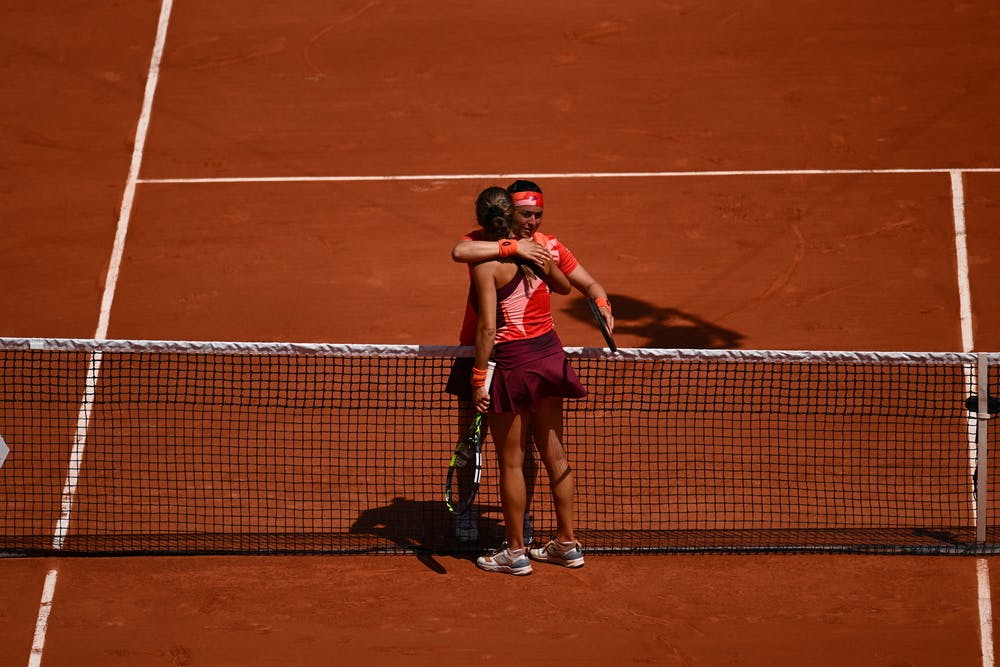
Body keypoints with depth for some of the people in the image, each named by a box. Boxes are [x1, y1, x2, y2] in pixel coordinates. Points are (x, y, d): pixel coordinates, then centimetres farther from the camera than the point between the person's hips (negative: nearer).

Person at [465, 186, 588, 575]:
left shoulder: (485, 263, -15)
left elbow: (488, 327, -21)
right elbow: (564, 287, 23)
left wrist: (479, 378, -16)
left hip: (512, 363, -6)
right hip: (549, 354, 6)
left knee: (511, 462, 6)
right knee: (554, 454, 15)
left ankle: (515, 553, 15)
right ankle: (567, 544, 24)